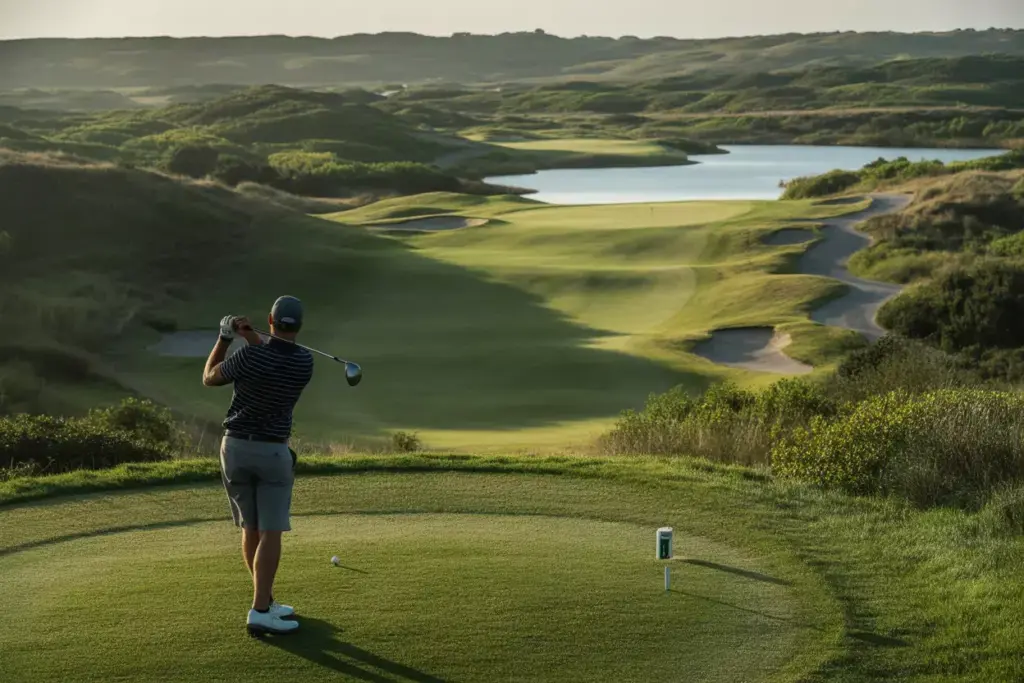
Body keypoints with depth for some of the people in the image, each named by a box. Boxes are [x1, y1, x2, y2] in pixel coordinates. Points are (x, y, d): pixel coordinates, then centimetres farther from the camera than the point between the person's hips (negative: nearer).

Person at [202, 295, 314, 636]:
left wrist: (224, 337, 11)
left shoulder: (249, 356, -14)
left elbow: (209, 378, 3)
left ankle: (266, 602, 21)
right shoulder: (305, 363, -6)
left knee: (251, 529, 12)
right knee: (270, 534, -3)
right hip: (273, 452, -2)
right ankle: (259, 612, -12)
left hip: (235, 446, 2)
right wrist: (250, 336, -1)